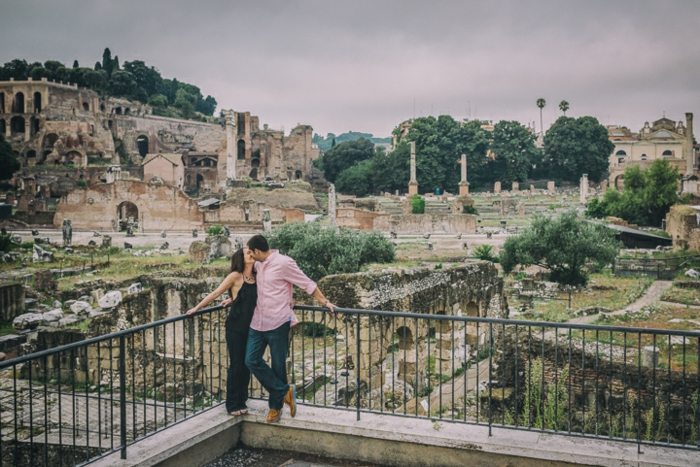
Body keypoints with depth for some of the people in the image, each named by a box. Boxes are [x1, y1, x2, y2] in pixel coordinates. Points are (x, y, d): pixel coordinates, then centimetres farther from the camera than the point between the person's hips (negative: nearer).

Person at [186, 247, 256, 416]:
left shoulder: (255, 277, 6)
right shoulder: (235, 276, -8)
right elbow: (215, 294, -4)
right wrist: (196, 308, -2)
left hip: (250, 327, 5)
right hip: (235, 327, -5)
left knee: (246, 364, 8)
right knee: (236, 364, 0)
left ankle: (241, 402, 20)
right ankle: (232, 405, 11)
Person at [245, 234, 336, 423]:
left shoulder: (284, 263, -12)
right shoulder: (258, 265, 11)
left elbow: (308, 284, -9)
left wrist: (325, 302, -10)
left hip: (278, 323, -7)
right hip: (258, 323, 7)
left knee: (278, 365, 3)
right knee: (252, 360, -1)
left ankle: (275, 406, 19)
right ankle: (284, 392, 9)